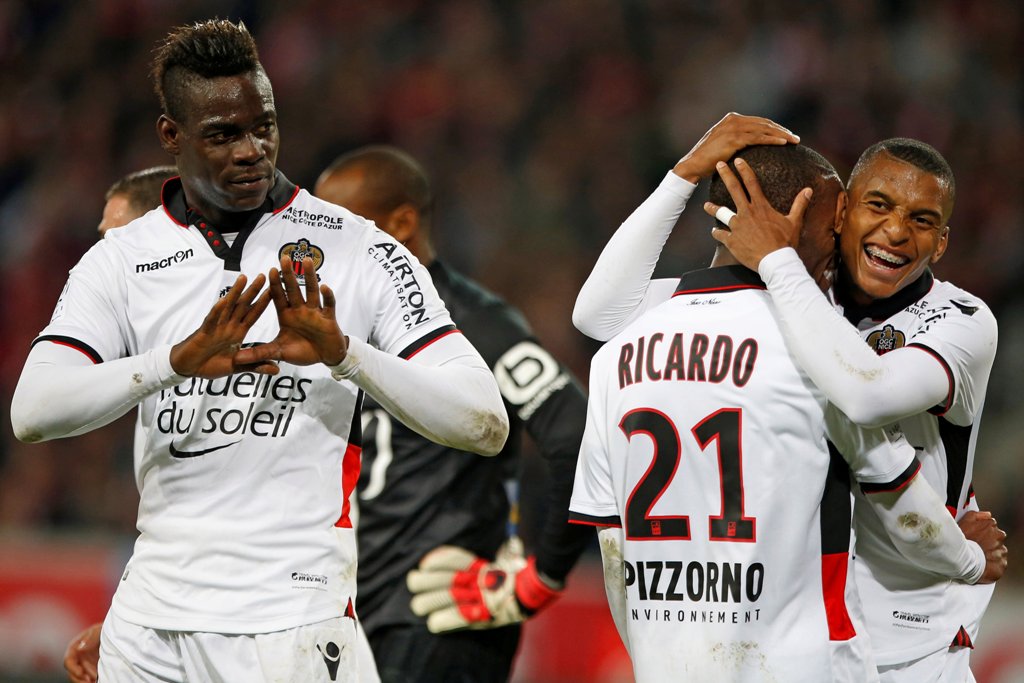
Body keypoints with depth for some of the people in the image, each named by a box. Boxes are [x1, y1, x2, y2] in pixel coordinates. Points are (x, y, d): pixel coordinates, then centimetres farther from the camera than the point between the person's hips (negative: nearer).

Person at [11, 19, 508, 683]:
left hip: (289, 626, -3)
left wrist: (343, 354, -24)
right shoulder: (121, 259, 7)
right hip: (149, 617, 3)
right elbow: (33, 413, -8)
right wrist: (176, 362, -23)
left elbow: (485, 425, -9)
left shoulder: (359, 250, -2)